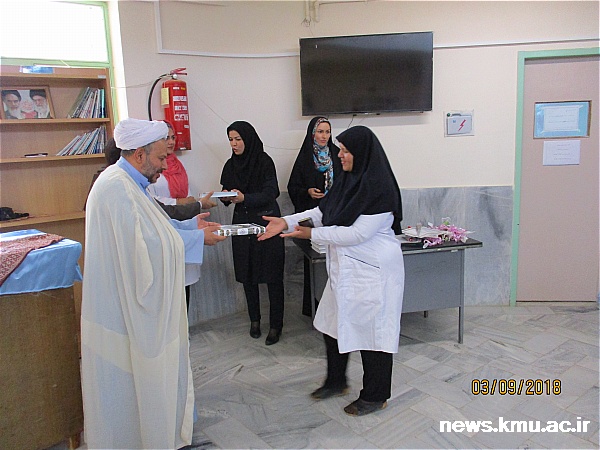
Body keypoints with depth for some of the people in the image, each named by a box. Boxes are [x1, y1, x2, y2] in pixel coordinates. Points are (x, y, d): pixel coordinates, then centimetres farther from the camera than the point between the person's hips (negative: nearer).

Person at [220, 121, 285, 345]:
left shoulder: (264, 161, -8)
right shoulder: (231, 165, 8)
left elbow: (271, 192, -15)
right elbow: (228, 193, 12)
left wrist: (244, 198, -29)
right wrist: (226, 197, -12)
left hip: (266, 222, -5)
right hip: (242, 223, 5)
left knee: (273, 276, -1)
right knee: (247, 275, 9)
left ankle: (275, 324, 10)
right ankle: (254, 319, 26)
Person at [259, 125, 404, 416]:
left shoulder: (379, 189, -21)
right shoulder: (348, 180, 6)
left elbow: (358, 233, -24)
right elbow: (322, 212, 8)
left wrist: (312, 234, -20)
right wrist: (287, 222, -4)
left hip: (372, 272, -9)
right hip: (345, 269, 9)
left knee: (372, 330, 6)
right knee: (334, 323, 19)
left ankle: (375, 397, 27)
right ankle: (336, 381, 40)